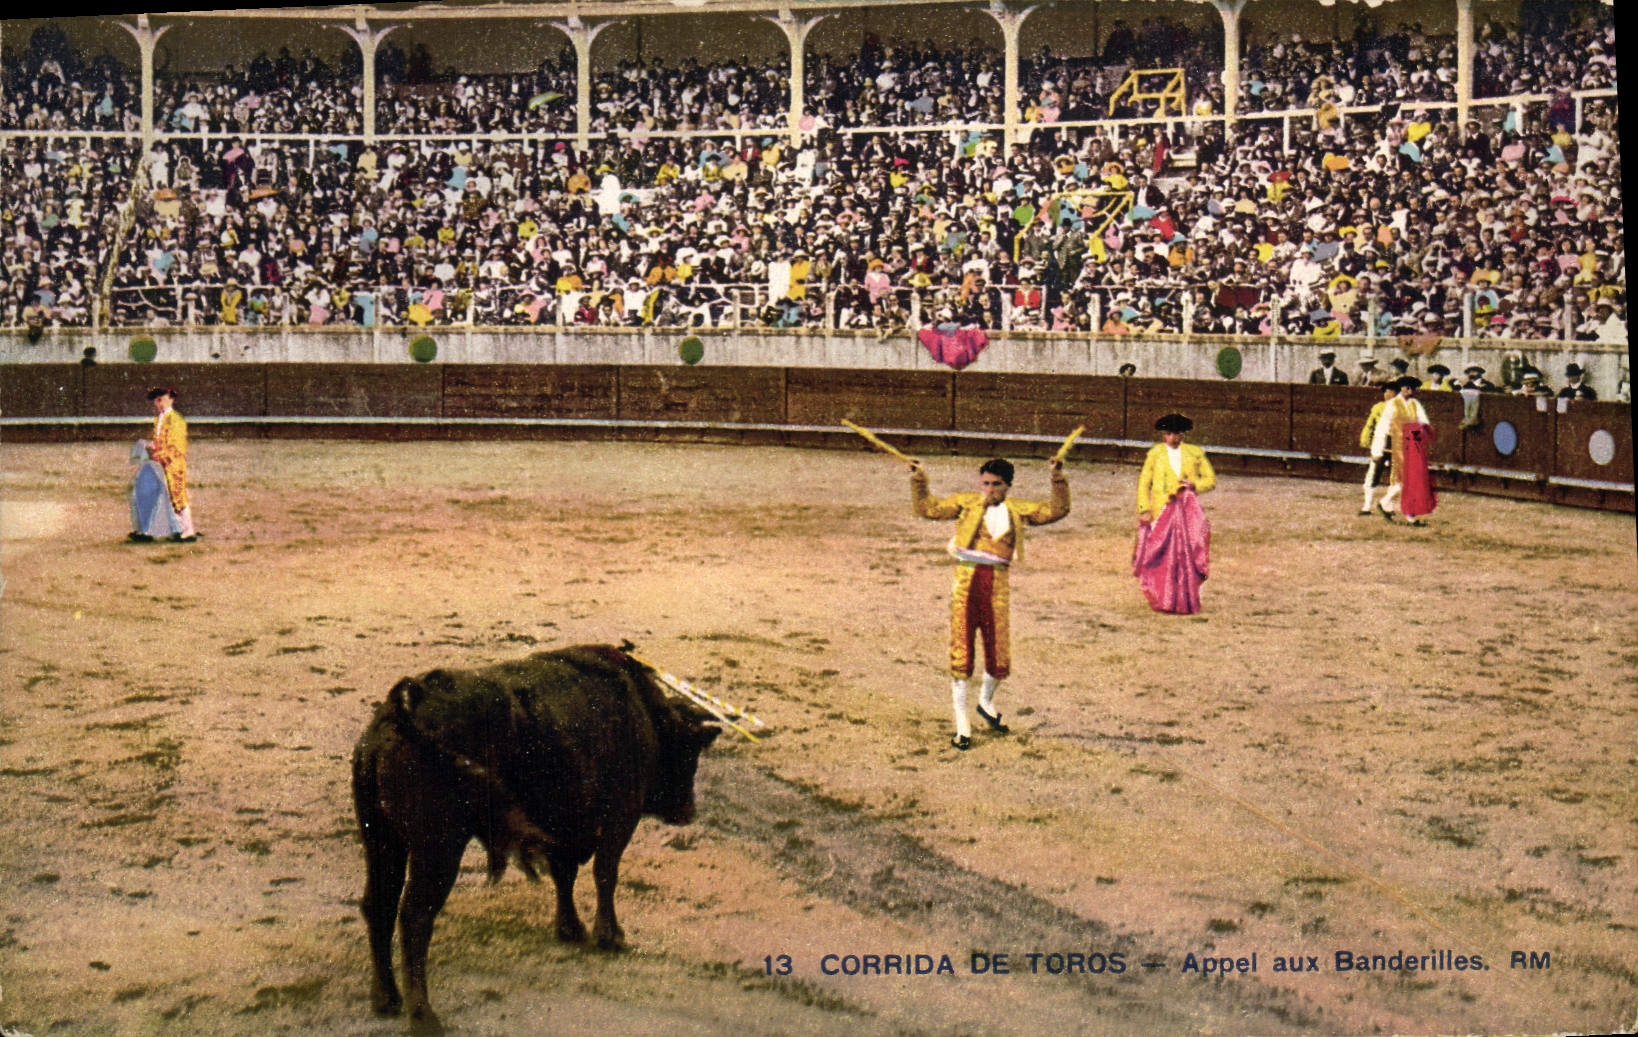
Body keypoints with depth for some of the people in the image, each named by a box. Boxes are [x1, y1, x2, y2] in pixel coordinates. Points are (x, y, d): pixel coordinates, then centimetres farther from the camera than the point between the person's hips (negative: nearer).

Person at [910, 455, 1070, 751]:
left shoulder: (1018, 510, 14)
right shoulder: (967, 503, 10)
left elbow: (1056, 510, 12)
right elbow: (927, 508, 6)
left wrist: (1058, 480, 0)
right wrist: (919, 481, -6)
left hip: (997, 585, 1)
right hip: (966, 580, -1)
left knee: (1000, 659, 5)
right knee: (960, 655, -1)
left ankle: (986, 702, 37)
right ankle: (962, 724, 11)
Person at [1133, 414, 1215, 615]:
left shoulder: (1195, 453, 10)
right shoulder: (1155, 453, 8)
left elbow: (1211, 479, 14)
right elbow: (1144, 483, 7)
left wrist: (1194, 485, -7)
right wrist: (1144, 509, -4)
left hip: (1188, 510, 1)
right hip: (1162, 511, 0)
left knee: (1187, 555, -4)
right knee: (1163, 556, -5)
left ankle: (1185, 601, 1)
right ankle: (1163, 600, 3)